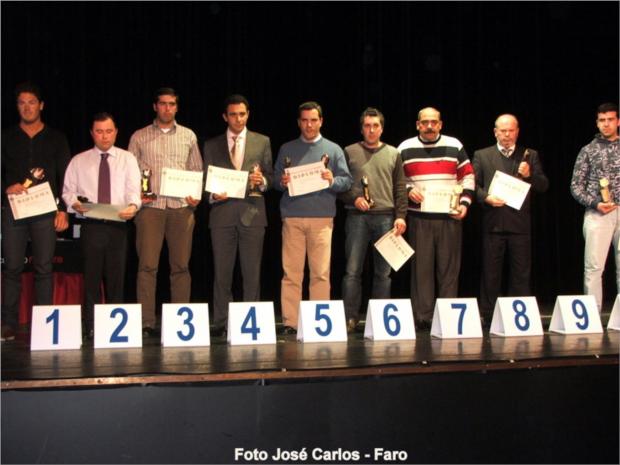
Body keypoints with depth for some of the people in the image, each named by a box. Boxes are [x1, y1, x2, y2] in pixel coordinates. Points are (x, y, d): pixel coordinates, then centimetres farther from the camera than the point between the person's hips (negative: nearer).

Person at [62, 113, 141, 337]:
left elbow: (133, 189, -1)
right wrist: (75, 203, -14)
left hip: (118, 225, 0)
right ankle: (90, 327, 4)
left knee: (116, 276, 4)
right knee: (92, 276, -1)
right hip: (91, 225, 0)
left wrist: (133, 205, -22)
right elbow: (68, 190, 8)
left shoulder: (127, 159, 10)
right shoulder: (79, 161, 11)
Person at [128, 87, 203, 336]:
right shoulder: (139, 137, 10)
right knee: (147, 265, -6)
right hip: (150, 207, -1)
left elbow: (197, 171, 16)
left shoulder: (188, 136, 14)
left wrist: (196, 195, 0)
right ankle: (146, 323, -4)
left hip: (181, 207, 1)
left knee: (181, 266, 1)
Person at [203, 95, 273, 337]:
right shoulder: (211, 145, 12)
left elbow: (270, 177, 9)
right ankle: (220, 323, 8)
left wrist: (261, 181, -12)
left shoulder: (262, 142, 11)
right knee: (221, 271, 2)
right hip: (222, 212, 0)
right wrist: (213, 195, -10)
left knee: (252, 272, 0)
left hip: (252, 211, 0)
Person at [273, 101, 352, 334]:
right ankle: (289, 322, 2)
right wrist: (282, 182, -10)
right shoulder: (287, 149, 15)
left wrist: (332, 181, -13)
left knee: (320, 273, -1)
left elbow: (347, 181, 7)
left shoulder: (333, 150, 12)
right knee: (291, 272, -1)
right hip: (292, 217, 1)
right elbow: (276, 179, 11)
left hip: (322, 217, 0)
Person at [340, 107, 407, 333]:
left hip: (385, 217, 2)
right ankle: (350, 318, 3)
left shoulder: (393, 154, 13)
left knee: (384, 272, 4)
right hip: (357, 217, -2)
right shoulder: (350, 152, 9)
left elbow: (400, 188, 10)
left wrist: (400, 215, 0)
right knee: (353, 270, -3)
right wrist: (353, 199, -9)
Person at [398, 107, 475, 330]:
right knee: (421, 267, -2)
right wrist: (408, 190, -6)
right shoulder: (405, 149, 7)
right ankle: (422, 317, 2)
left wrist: (465, 203, 1)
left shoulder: (455, 146, 9)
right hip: (419, 217, -1)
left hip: (450, 217, 1)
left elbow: (468, 176, 12)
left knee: (449, 267, 1)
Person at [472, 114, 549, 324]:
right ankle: (487, 314, 11)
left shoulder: (530, 155, 12)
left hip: (520, 223, 1)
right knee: (491, 272, 4)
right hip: (493, 222, -1)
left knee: (521, 273, 4)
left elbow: (543, 186, 7)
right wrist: (486, 197, -14)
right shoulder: (482, 155, 9)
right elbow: (473, 184, 3)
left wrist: (530, 175, -12)